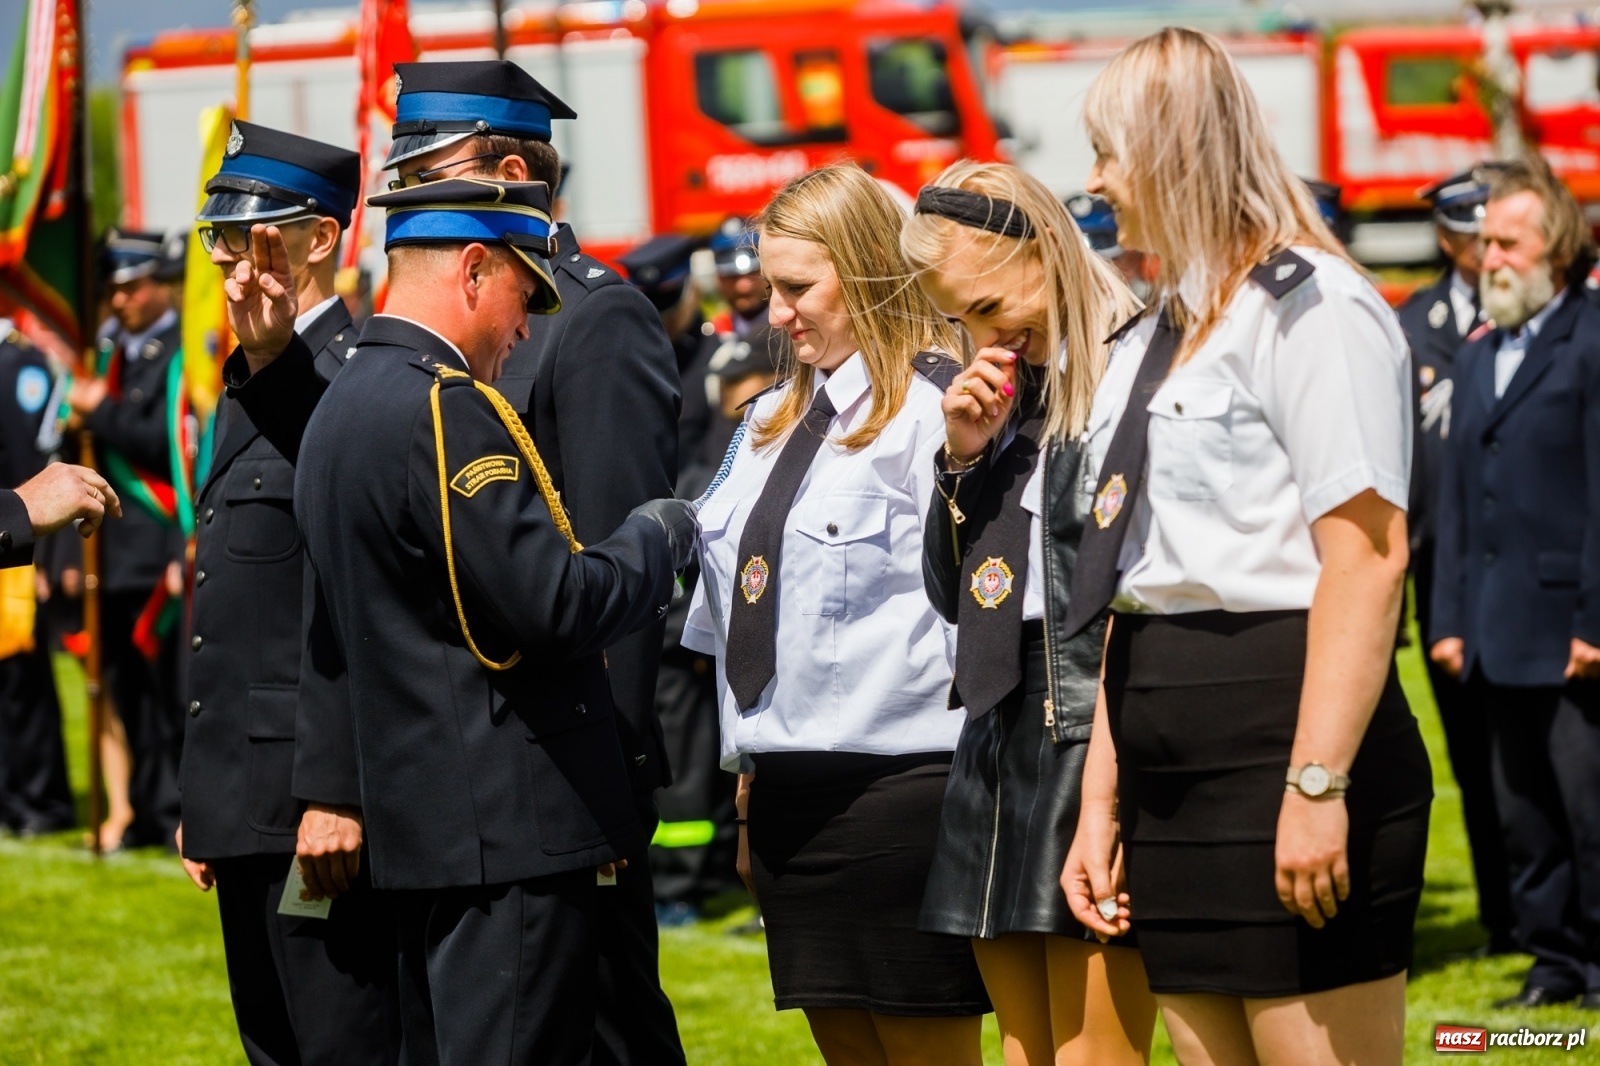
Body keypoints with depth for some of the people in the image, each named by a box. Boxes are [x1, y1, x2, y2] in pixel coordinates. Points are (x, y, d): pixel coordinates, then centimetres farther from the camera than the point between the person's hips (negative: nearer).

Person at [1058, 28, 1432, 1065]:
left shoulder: (1306, 307, -8)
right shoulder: (1154, 339, 20)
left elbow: (1367, 553, -17)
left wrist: (1319, 784, -23)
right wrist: (1100, 803, 17)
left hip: (1280, 737, -9)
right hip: (1174, 775, 9)